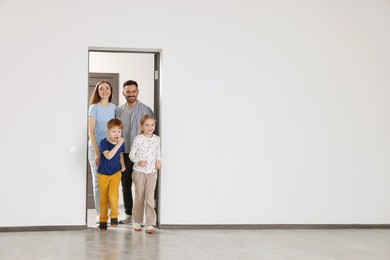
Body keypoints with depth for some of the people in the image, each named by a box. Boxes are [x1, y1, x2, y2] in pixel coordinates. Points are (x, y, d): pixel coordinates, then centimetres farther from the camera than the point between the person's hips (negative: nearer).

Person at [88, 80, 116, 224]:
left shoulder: (114, 107, 7)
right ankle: (100, 214, 8)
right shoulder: (94, 108, -5)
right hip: (96, 148, -3)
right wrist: (97, 153, -13)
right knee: (98, 181, 2)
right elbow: (91, 132, -7)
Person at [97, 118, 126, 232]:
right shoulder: (104, 142, -18)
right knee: (103, 199, 9)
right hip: (103, 174, -1)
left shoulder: (121, 143, -5)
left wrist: (123, 164, 2)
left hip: (116, 173, 1)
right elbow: (108, 156, -34)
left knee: (113, 195, -19)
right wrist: (118, 144, -37)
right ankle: (103, 220, 25)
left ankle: (114, 215, 3)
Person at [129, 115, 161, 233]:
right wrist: (139, 161, -21)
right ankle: (136, 221, 25)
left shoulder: (156, 139, 3)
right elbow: (131, 155, -5)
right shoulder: (138, 139, -8)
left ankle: (150, 224, -3)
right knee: (139, 197, 8)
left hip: (152, 172, 2)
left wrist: (158, 161, -4)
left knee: (150, 198, -4)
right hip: (139, 172, -2)